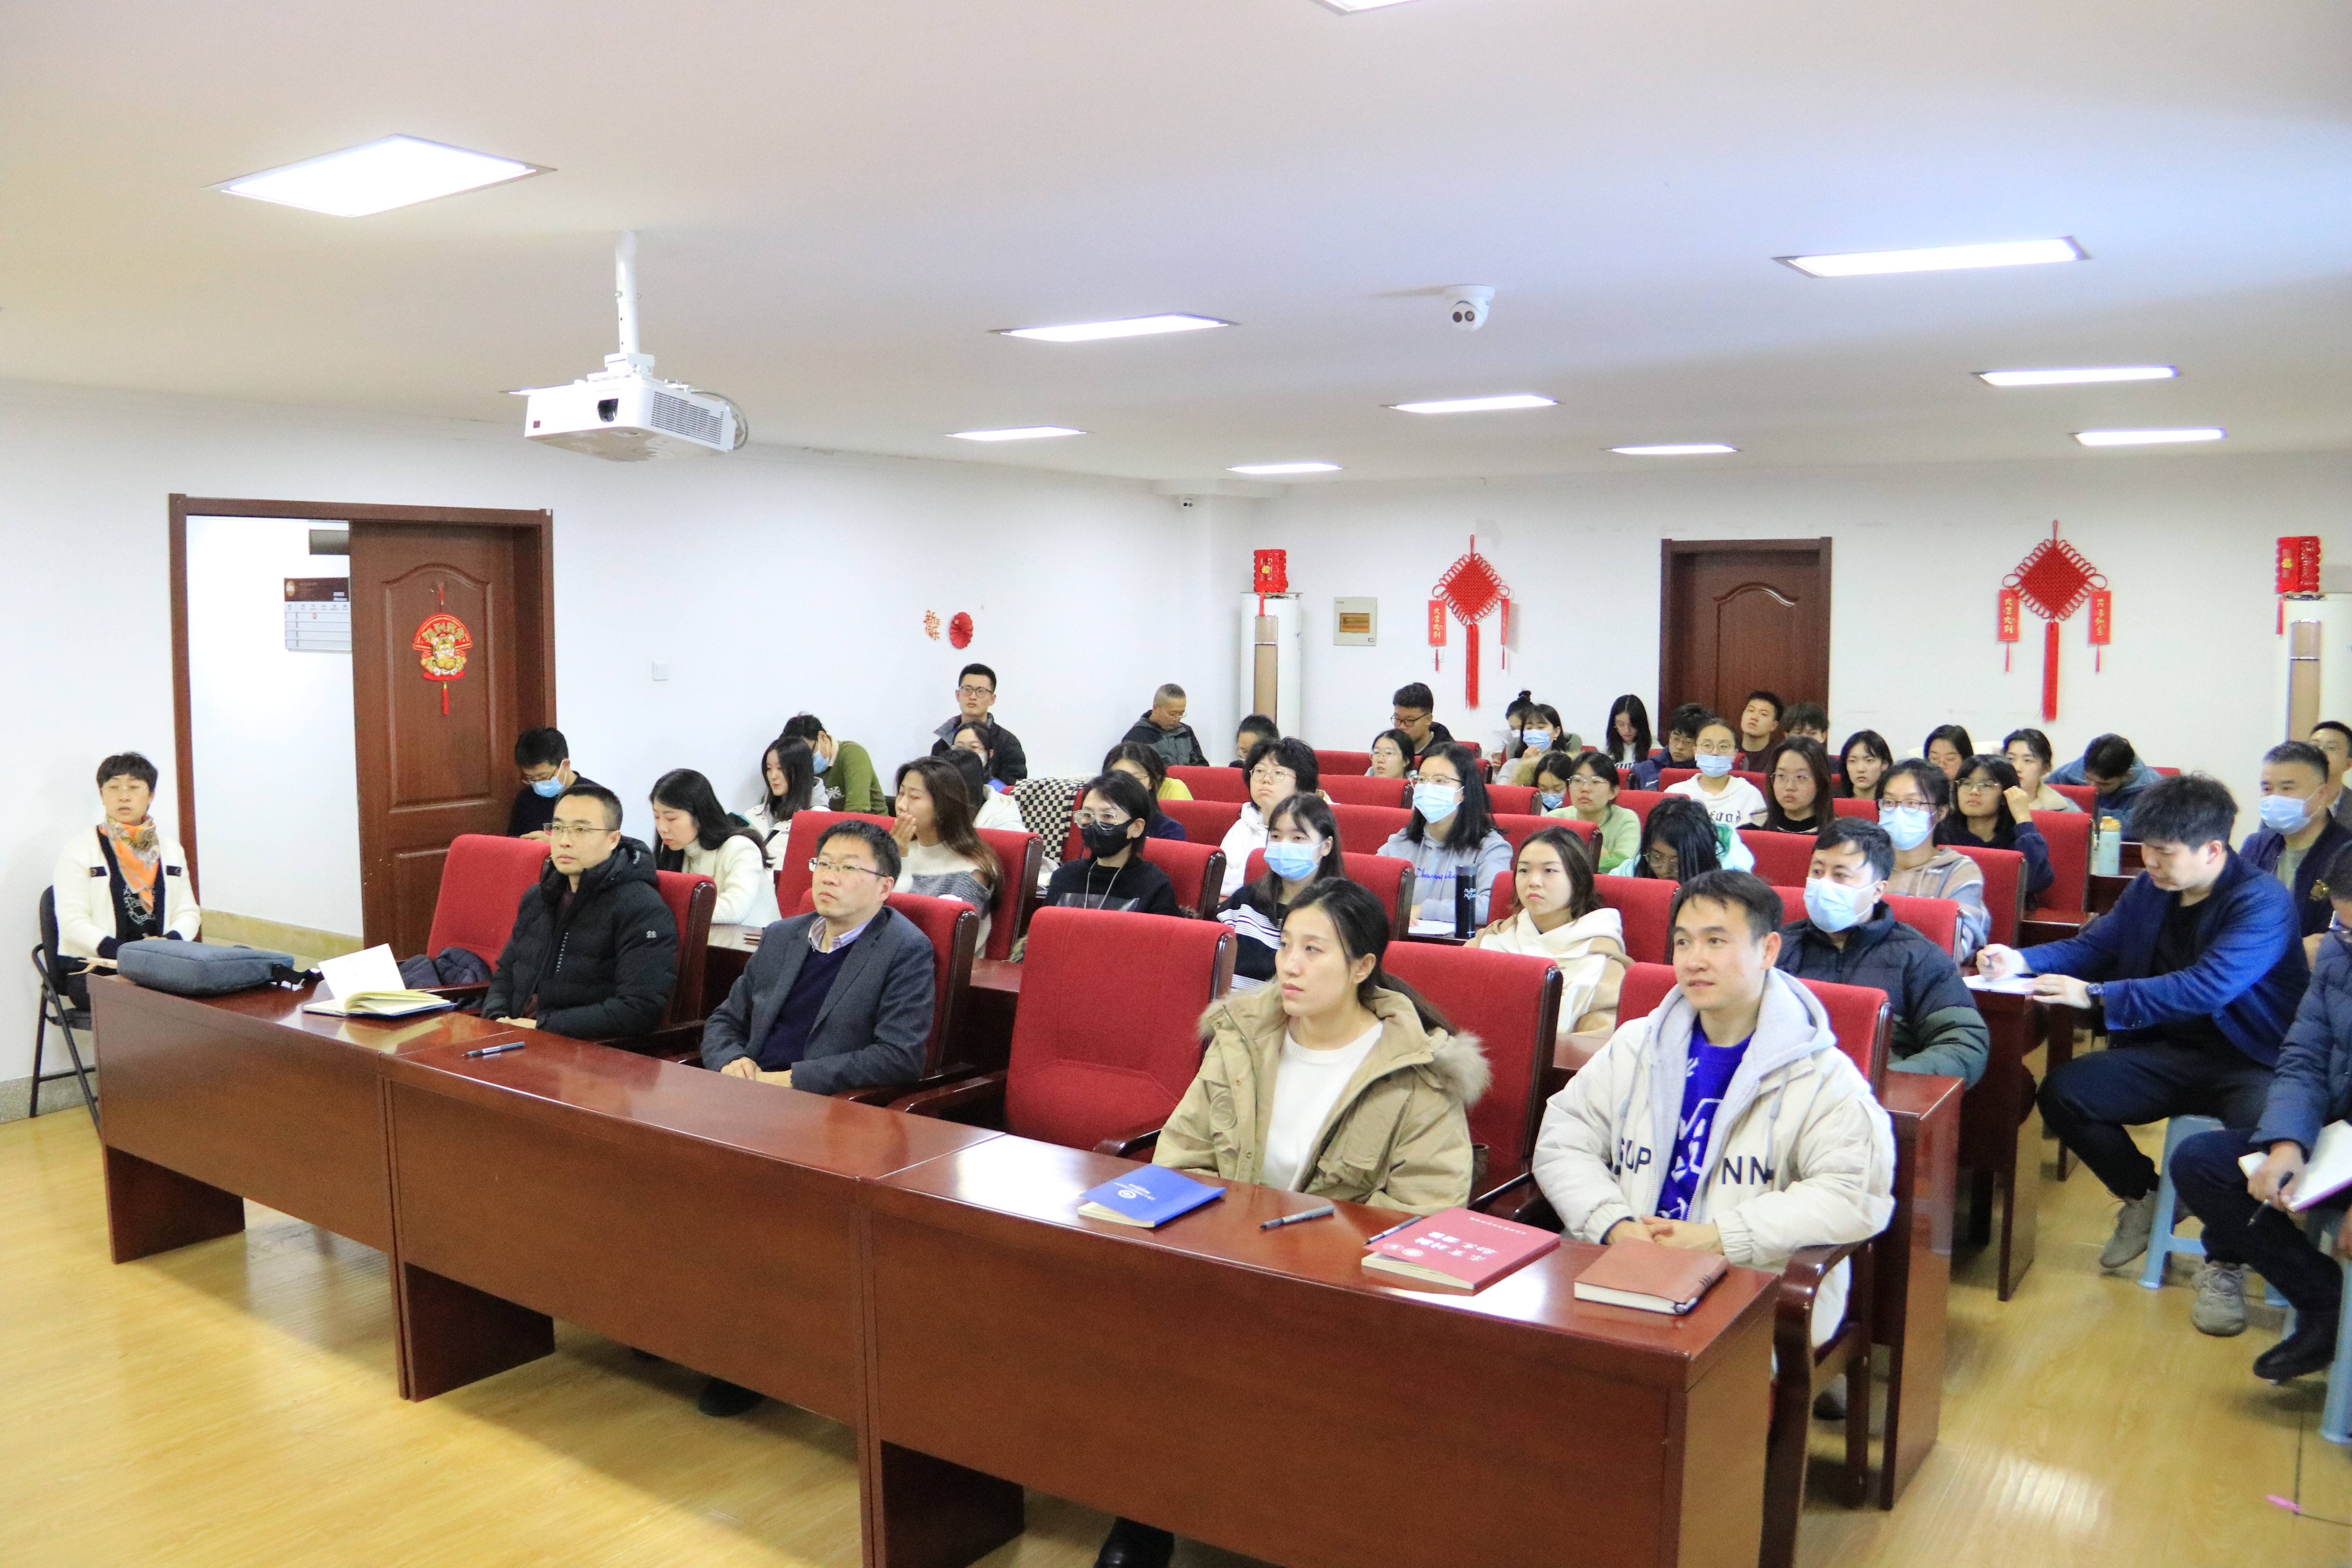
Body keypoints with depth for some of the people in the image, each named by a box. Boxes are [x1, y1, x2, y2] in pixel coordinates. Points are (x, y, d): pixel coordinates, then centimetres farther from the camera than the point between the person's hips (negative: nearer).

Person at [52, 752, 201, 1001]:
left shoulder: (171, 851, 17)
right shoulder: (80, 849, 3)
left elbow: (189, 913, 15)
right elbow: (73, 923, -6)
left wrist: (169, 942, -9)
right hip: (93, 969, -4)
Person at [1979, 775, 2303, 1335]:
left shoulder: (2264, 903, -18)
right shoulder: (2149, 889, 4)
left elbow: (2207, 987, -31)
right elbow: (2093, 946, 12)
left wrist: (2097, 995, -35)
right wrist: (2023, 961, -8)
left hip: (2252, 1063, -6)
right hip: (2171, 1053, 6)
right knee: (2061, 1092, -13)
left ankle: (2224, 1263, -10)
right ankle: (2145, 1196, 15)